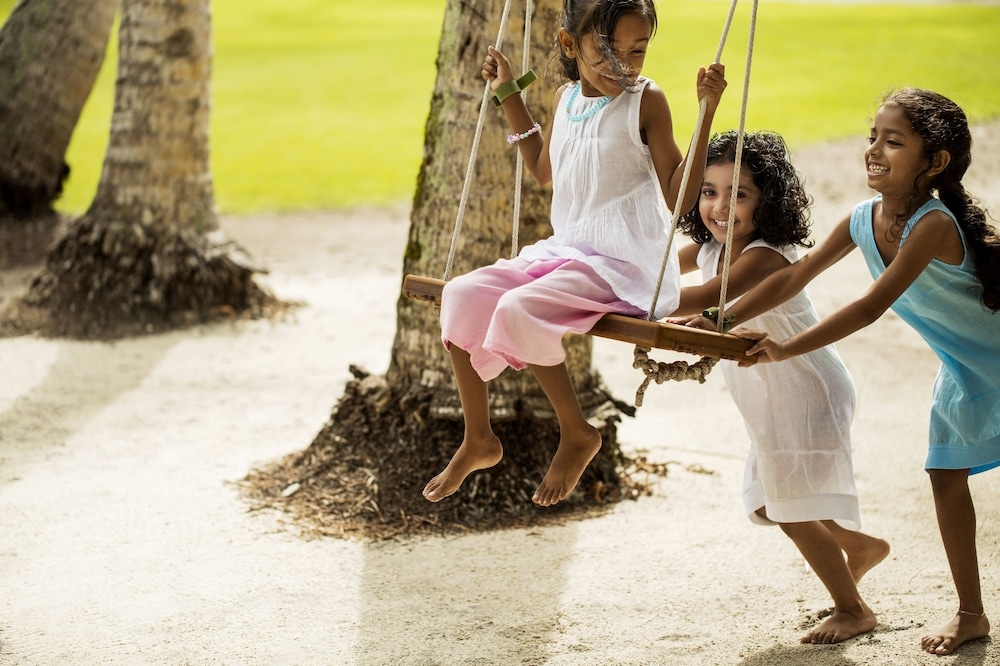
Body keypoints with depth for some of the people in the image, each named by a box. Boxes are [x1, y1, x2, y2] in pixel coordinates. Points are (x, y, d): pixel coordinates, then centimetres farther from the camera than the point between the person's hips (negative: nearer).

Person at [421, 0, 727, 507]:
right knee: (461, 296, -7)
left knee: (519, 308, -29)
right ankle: (478, 440, 5)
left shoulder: (646, 102, -8)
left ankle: (577, 434, -9)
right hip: (562, 251, 7)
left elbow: (677, 195, -12)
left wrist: (707, 113, -19)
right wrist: (509, 97, 28)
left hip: (624, 263, -7)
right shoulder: (566, 98, 11)